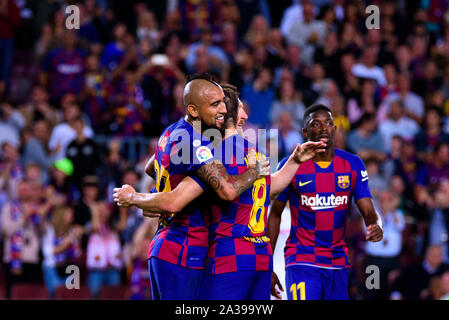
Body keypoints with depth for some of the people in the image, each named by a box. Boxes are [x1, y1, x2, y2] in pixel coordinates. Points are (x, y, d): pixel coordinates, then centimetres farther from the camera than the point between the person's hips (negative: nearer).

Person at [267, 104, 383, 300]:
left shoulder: (352, 165, 2)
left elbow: (369, 212, 0)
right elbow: (275, 214, 4)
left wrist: (376, 226, -26)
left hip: (338, 262, 4)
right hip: (302, 262, -4)